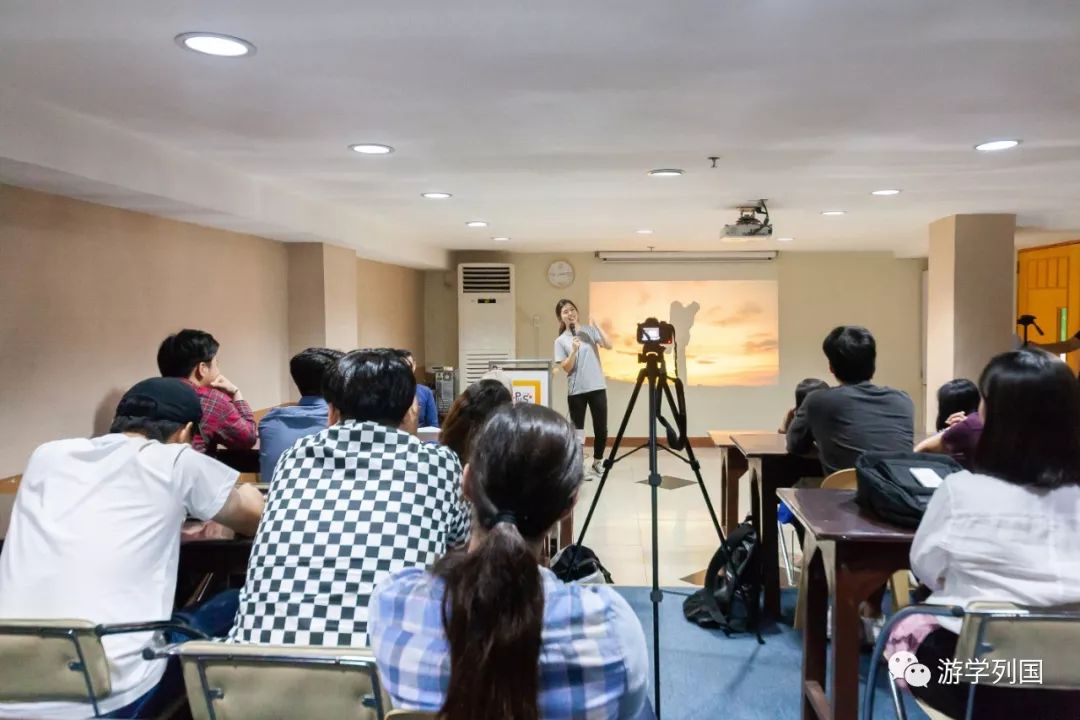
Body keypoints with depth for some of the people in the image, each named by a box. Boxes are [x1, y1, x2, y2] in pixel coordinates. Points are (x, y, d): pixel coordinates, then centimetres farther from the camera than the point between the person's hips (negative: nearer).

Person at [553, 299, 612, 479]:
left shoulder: (590, 331, 5)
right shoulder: (561, 340, 0)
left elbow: (609, 345, -9)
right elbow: (566, 368, -6)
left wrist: (596, 326, -13)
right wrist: (574, 350, -20)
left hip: (597, 387, 2)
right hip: (576, 390, -2)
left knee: (601, 428, 6)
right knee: (578, 430, 1)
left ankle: (597, 463, 26)